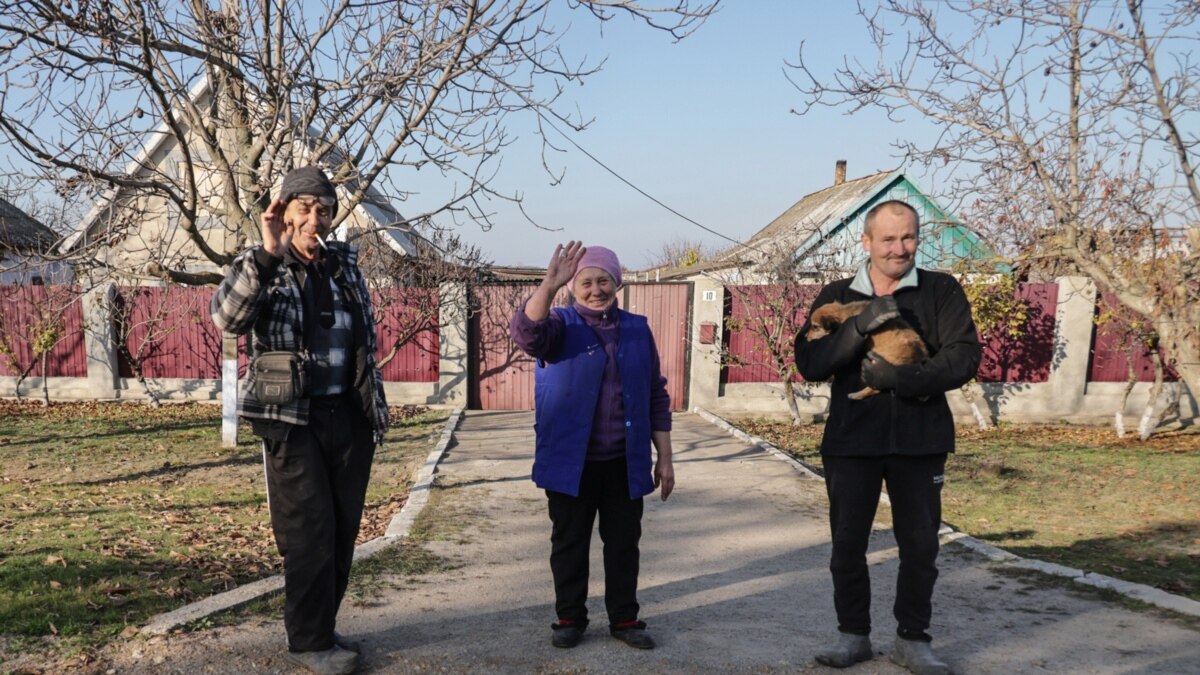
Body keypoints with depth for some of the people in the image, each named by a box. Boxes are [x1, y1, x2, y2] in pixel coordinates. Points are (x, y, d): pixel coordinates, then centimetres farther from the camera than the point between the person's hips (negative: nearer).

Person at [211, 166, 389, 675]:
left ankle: (323, 627, 26)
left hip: (349, 417, 5)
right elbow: (227, 318, -24)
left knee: (343, 529, 10)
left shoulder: (346, 266, 11)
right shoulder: (261, 269, -3)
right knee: (310, 532, -3)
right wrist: (268, 254, -33)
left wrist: (375, 407, 16)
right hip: (293, 420, -5)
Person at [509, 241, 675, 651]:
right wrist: (550, 285, -41)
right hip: (571, 462, -2)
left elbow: (656, 397, 9)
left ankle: (624, 619, 25)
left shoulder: (637, 330, 6)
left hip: (624, 463, 2)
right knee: (569, 544, 9)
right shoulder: (561, 325, -1)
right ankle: (570, 618, 25)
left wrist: (664, 457, 6)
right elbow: (525, 333, -26)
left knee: (623, 544, 10)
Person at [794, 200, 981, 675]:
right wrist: (861, 325, -21)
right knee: (847, 543, 8)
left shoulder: (941, 291, 1)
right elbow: (809, 364, -7)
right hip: (851, 440, 1)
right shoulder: (837, 297, 4)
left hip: (920, 440, 0)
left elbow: (965, 356, -10)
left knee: (920, 544, 8)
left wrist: (902, 379, -23)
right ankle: (853, 634, 25)